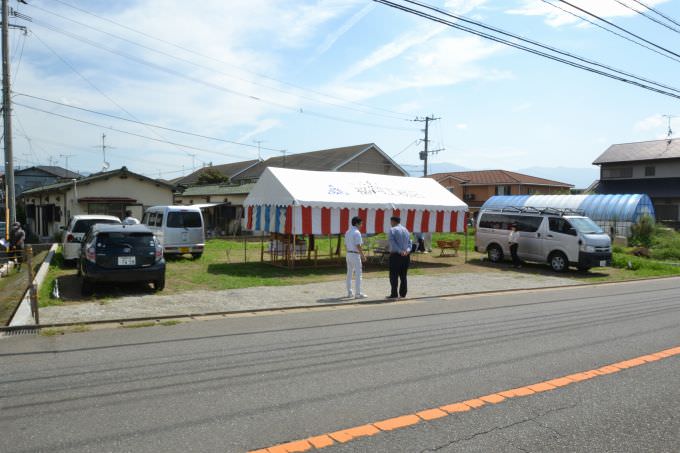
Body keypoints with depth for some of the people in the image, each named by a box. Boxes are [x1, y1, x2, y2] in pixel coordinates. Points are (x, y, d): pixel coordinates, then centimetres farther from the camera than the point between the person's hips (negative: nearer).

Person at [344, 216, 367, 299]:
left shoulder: (347, 232, 11)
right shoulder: (357, 232, -15)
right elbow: (358, 246, -20)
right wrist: (363, 256, -13)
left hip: (348, 254, 9)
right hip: (355, 255, -9)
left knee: (349, 274, 13)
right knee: (358, 274, -4)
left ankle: (349, 292, 19)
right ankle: (358, 293, -3)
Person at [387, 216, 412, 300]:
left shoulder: (392, 230, -5)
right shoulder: (406, 230, 15)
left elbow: (393, 243, -16)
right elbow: (409, 243, 7)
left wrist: (400, 251, -19)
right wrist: (407, 250, -7)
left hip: (395, 255, -6)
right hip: (406, 255, 6)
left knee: (394, 275, -2)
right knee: (403, 275, 12)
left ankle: (394, 294, -3)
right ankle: (403, 294, 15)